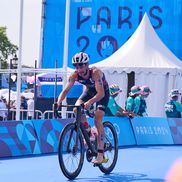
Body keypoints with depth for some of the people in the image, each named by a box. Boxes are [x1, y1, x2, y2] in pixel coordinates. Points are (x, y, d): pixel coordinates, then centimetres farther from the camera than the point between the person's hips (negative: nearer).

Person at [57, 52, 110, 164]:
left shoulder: (95, 73, -37)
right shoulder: (75, 75, -24)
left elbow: (100, 93, -45)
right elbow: (66, 90, -25)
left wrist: (90, 102, -62)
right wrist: (59, 102, -45)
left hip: (103, 92, -5)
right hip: (89, 91, 5)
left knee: (97, 119, -20)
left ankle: (101, 154, -20)